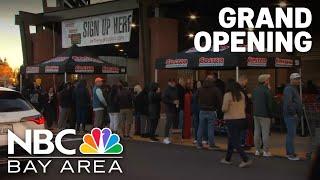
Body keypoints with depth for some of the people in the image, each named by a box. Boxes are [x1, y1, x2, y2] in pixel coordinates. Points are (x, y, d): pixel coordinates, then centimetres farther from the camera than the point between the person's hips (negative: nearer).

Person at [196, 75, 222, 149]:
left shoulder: (200, 89, 7)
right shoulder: (215, 89, -7)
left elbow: (197, 99, 13)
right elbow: (220, 100, -7)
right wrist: (218, 108, 7)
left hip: (202, 111, 4)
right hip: (211, 112, -4)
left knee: (201, 128, 9)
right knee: (211, 128, -1)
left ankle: (199, 144, 13)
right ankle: (211, 144, 2)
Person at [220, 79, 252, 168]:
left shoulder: (227, 95, -14)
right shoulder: (241, 94, 4)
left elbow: (224, 109, -16)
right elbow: (244, 107, 10)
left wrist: (223, 108, 4)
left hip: (231, 120, -7)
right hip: (241, 118, 7)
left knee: (235, 141, -2)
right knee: (231, 139, 18)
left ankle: (246, 160, -11)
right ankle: (227, 159, 27)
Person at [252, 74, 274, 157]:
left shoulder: (255, 90, 10)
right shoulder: (266, 91, -13)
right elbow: (269, 105, -13)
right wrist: (271, 114, -5)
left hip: (256, 114, 7)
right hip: (264, 115, -7)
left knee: (257, 132, 10)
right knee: (265, 133, -3)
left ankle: (257, 150, 15)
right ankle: (266, 151, -1)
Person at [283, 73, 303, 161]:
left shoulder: (294, 89, 18)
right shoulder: (288, 89, -14)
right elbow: (288, 102, -26)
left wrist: (298, 114, 15)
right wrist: (293, 113, -19)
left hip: (294, 116, 10)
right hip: (290, 116, -10)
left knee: (291, 134, 13)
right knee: (291, 135, -8)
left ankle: (289, 152, 20)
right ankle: (291, 154, -5)